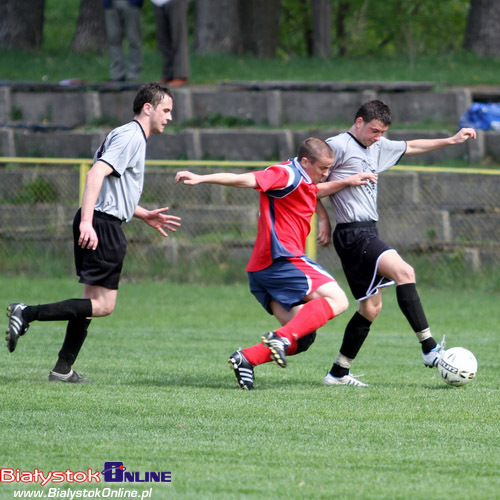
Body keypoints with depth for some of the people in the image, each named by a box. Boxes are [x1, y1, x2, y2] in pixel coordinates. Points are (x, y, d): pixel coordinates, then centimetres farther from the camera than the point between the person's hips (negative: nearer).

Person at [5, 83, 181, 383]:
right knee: (103, 305, -12)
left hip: (100, 225, 11)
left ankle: (63, 369, 13)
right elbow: (97, 173, -23)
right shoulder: (129, 136, -10)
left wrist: (145, 215, 29)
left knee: (93, 302, 12)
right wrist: (87, 222, -31)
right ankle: (27, 314, -15)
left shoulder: (134, 138, 22)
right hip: (102, 225, -11)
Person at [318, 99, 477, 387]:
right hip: (353, 233, -10)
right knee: (404, 272, -23)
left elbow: (411, 147, 32)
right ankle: (429, 349, -26)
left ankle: (339, 373, 14)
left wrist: (452, 140, 30)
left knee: (371, 307, 9)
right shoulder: (338, 146, -7)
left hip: (368, 233, 10)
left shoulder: (377, 147, 19)